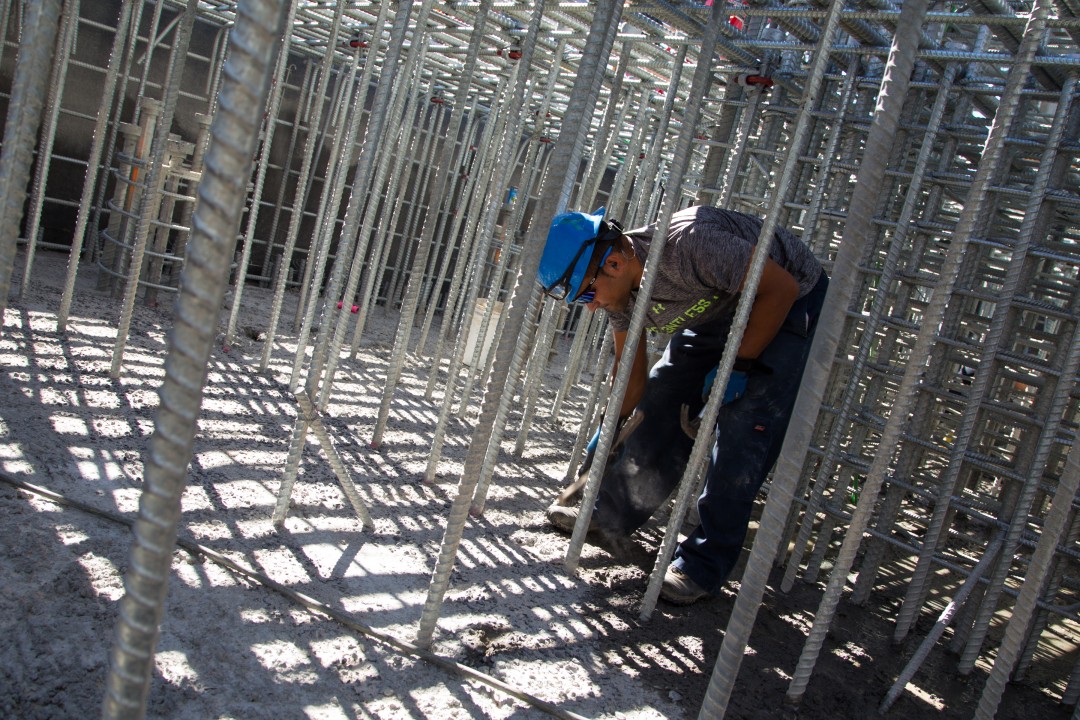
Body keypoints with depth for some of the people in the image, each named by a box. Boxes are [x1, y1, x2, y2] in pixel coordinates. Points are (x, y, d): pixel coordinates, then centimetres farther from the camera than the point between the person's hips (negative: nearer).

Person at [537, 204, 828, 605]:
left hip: (788, 303, -7)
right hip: (718, 312, 7)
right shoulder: (618, 288, -14)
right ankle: (611, 516, 19)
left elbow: (780, 287, -30)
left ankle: (705, 564, -7)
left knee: (743, 429, -17)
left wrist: (738, 366, -28)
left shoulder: (688, 243, -39)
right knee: (659, 408, 2)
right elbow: (631, 366, 2)